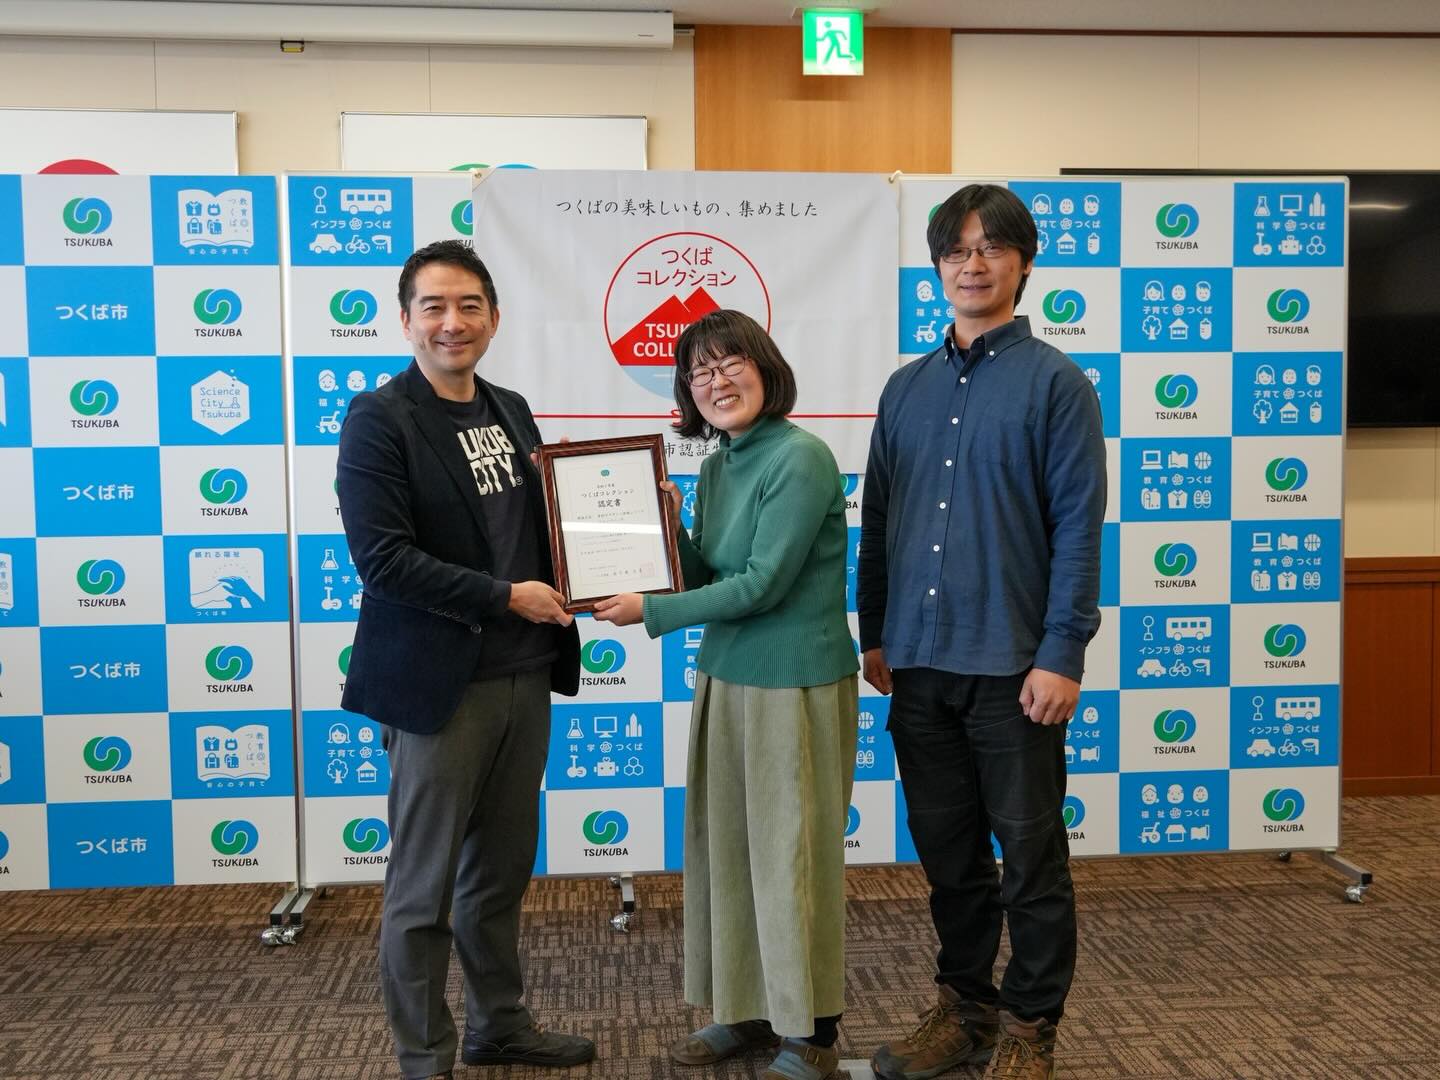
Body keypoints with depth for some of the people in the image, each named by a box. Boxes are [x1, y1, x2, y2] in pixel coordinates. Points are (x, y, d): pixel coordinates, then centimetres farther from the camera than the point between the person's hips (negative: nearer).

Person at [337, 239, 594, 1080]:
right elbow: (382, 557, -18)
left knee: (504, 868, 18)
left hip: (524, 678, 7)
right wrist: (505, 597, -17)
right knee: (426, 884, 6)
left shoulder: (512, 412, 12)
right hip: (438, 684, -6)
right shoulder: (380, 421, -9)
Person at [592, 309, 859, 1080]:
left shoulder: (800, 458, -16)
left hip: (794, 686, -8)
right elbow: (710, 579, 12)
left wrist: (651, 614, -13)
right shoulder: (716, 468, 9)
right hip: (725, 679, 8)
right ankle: (747, 1009, 29)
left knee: (789, 855, 2)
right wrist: (669, 529, -4)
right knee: (726, 847, 13)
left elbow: (762, 585, -20)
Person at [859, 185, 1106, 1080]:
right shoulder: (908, 387, 11)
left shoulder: (1055, 382, -4)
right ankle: (966, 1002, 31)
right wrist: (875, 635, 11)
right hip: (918, 663, 5)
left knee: (1031, 854, 7)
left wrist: (1062, 656, -14)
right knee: (947, 849, 15)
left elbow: (1079, 526, -9)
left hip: (1012, 666, -5)